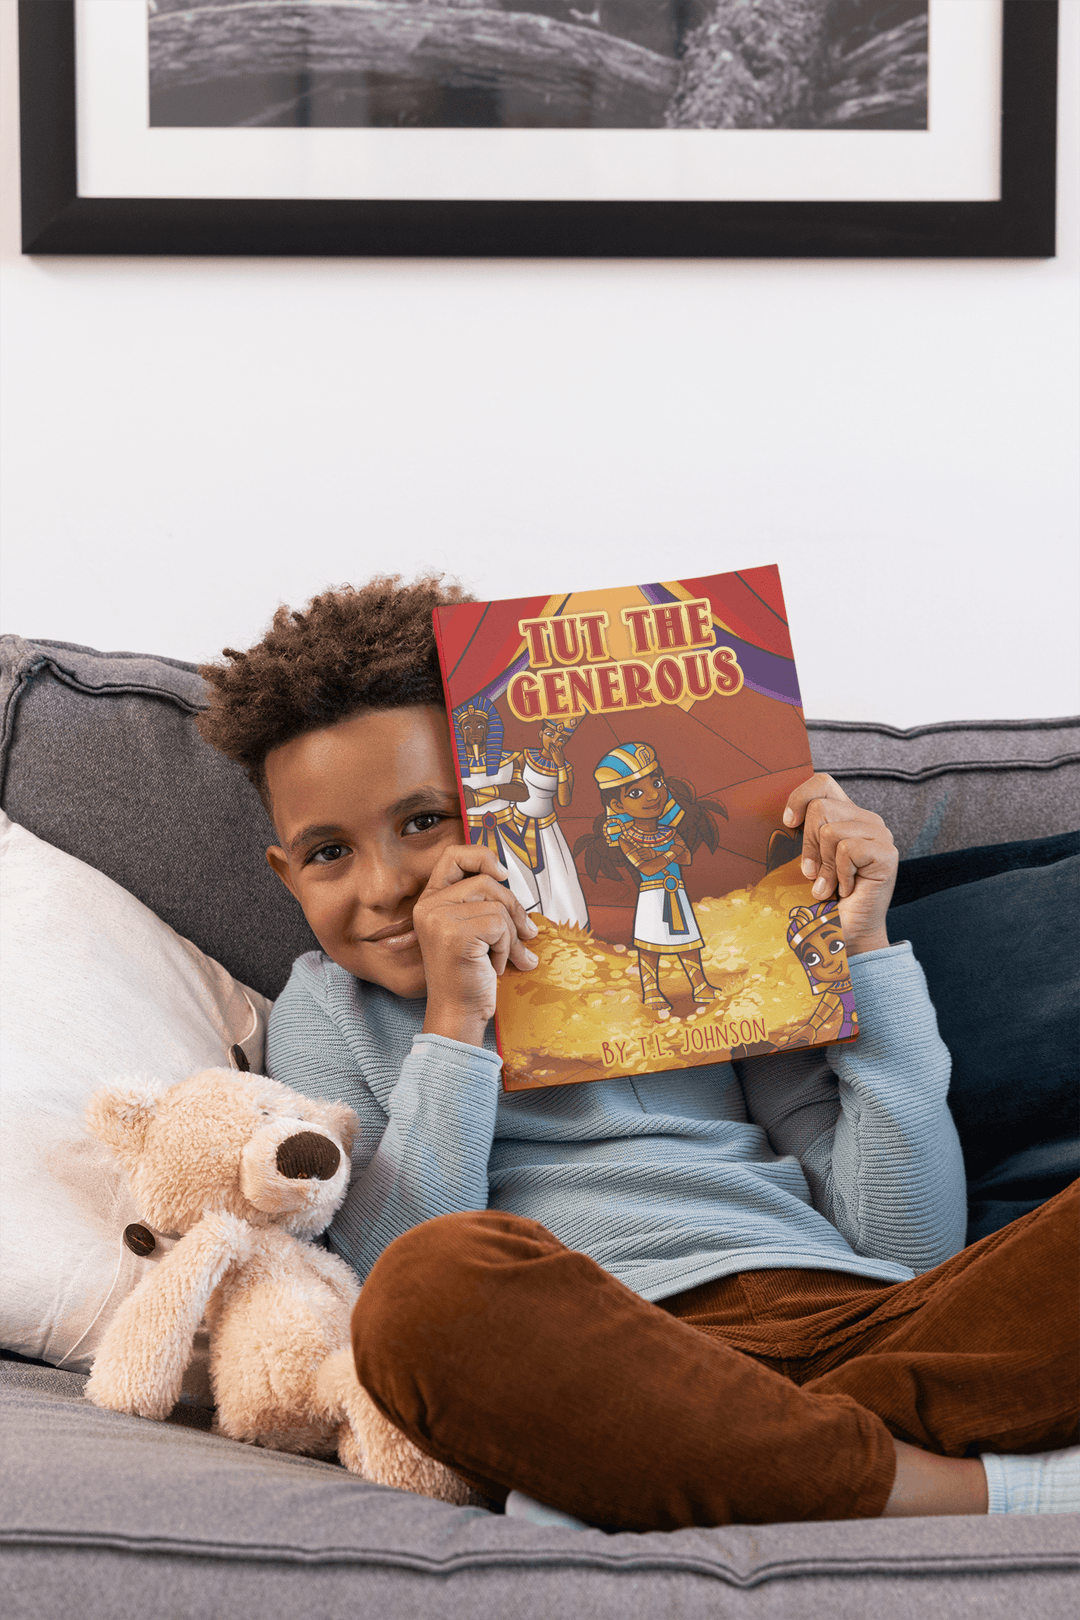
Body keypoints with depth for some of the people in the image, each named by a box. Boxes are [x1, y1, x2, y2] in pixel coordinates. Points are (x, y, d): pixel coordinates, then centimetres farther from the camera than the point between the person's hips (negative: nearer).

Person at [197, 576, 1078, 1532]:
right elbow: (403, 1299, 2)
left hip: (859, 1323, 2)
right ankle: (986, 1489, -26)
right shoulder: (329, 1014, 21)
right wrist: (454, 1027, -2)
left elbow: (913, 1242, 14)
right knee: (442, 1276, -36)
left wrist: (861, 944, 12)